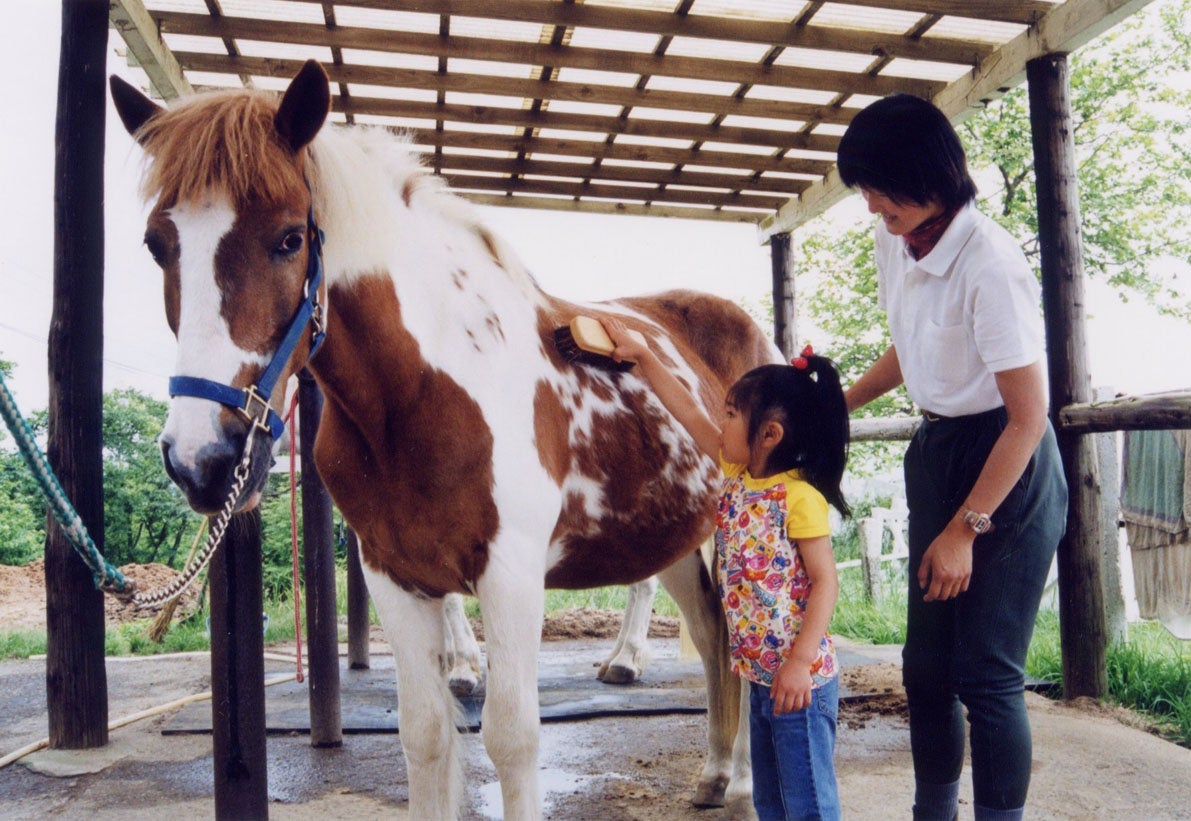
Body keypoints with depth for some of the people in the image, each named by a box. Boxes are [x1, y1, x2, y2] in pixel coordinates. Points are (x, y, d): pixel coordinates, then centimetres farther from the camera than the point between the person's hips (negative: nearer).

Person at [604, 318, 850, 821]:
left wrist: (799, 662, -22)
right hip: (760, 673, 8)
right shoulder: (736, 475, 5)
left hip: (801, 679, -8)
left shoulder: (798, 496, -17)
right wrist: (641, 355, 13)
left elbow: (825, 583, -18)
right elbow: (688, 412, 11)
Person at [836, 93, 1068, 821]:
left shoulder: (989, 264, -23)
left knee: (986, 673, -3)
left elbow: (1028, 419, -19)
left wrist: (965, 529, -16)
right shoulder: (894, 245, 0)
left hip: (1008, 467, -7)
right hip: (935, 453, 8)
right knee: (926, 665, 14)